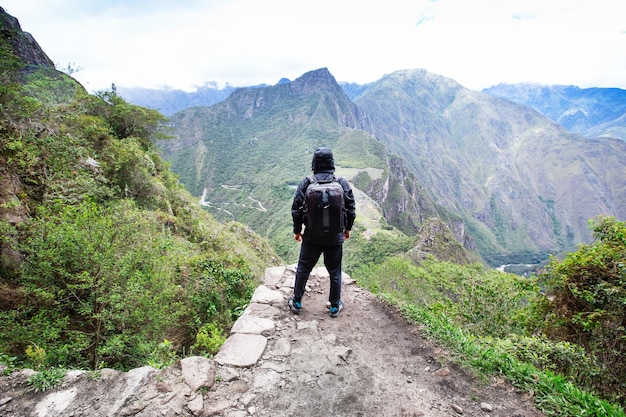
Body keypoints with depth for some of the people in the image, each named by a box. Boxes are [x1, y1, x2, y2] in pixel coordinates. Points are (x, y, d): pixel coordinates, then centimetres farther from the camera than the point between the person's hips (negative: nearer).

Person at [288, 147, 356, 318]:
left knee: (303, 268, 17)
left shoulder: (306, 182, -10)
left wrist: (297, 230, 8)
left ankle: (296, 302, 29)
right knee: (335, 272, 16)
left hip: (312, 236, 0)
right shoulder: (342, 183, -7)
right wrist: (347, 228, 15)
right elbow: (351, 209, -1)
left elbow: (296, 209, -6)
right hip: (335, 237, 1)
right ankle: (335, 306, 28)